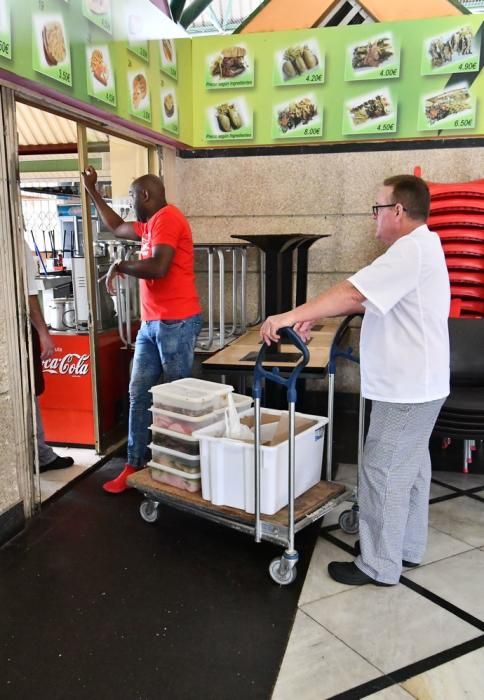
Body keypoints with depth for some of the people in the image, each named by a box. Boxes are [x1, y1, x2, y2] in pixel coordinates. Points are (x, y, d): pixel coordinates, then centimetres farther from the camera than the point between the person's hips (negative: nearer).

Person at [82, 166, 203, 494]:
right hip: (151, 323, 9)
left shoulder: (167, 218, -11)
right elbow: (117, 227, 37)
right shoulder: (150, 224, 19)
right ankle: (135, 464, 15)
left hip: (177, 322, -9)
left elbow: (158, 267, -24)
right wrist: (93, 192, 38)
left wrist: (120, 266, -8)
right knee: (139, 394, 7)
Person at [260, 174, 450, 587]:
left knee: (384, 472, -1)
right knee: (410, 466, 19)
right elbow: (365, 301, 14)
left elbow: (353, 293, -29)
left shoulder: (411, 249, -20)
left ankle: (379, 566, 13)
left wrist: (291, 316, -28)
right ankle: (408, 548, 34)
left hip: (406, 387, -11)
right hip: (416, 383, 11)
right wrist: (314, 317, 6)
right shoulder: (419, 247, 14)